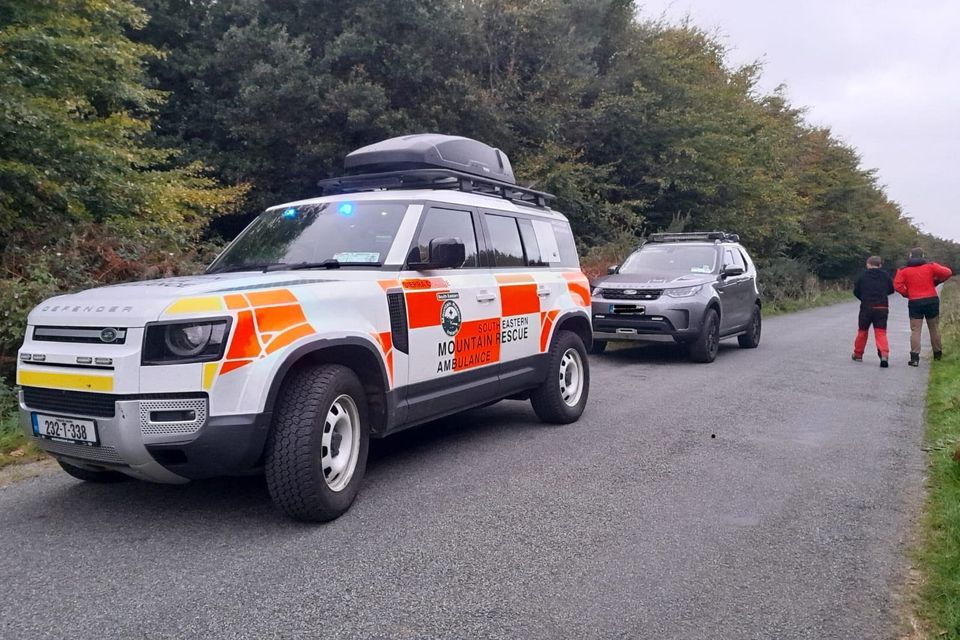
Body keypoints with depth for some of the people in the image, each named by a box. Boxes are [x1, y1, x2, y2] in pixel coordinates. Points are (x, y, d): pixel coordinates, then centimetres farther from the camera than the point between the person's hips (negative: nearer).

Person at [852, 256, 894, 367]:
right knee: (881, 332, 0)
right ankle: (884, 355, -21)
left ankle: (858, 354, 24)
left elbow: (856, 291, 3)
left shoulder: (863, 276, -2)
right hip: (882, 308, 1)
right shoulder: (885, 276, 3)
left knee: (862, 331, 14)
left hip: (866, 307, -1)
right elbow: (891, 290, 11)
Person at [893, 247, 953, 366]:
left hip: (915, 302, -1)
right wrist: (937, 281, 13)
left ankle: (914, 357, -11)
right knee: (934, 328, 15)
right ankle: (938, 353, 27)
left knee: (915, 330, -2)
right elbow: (947, 273, -3)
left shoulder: (904, 271, 1)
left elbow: (897, 285, -9)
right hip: (932, 300, 1)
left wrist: (907, 294, 4)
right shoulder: (930, 266, 2)